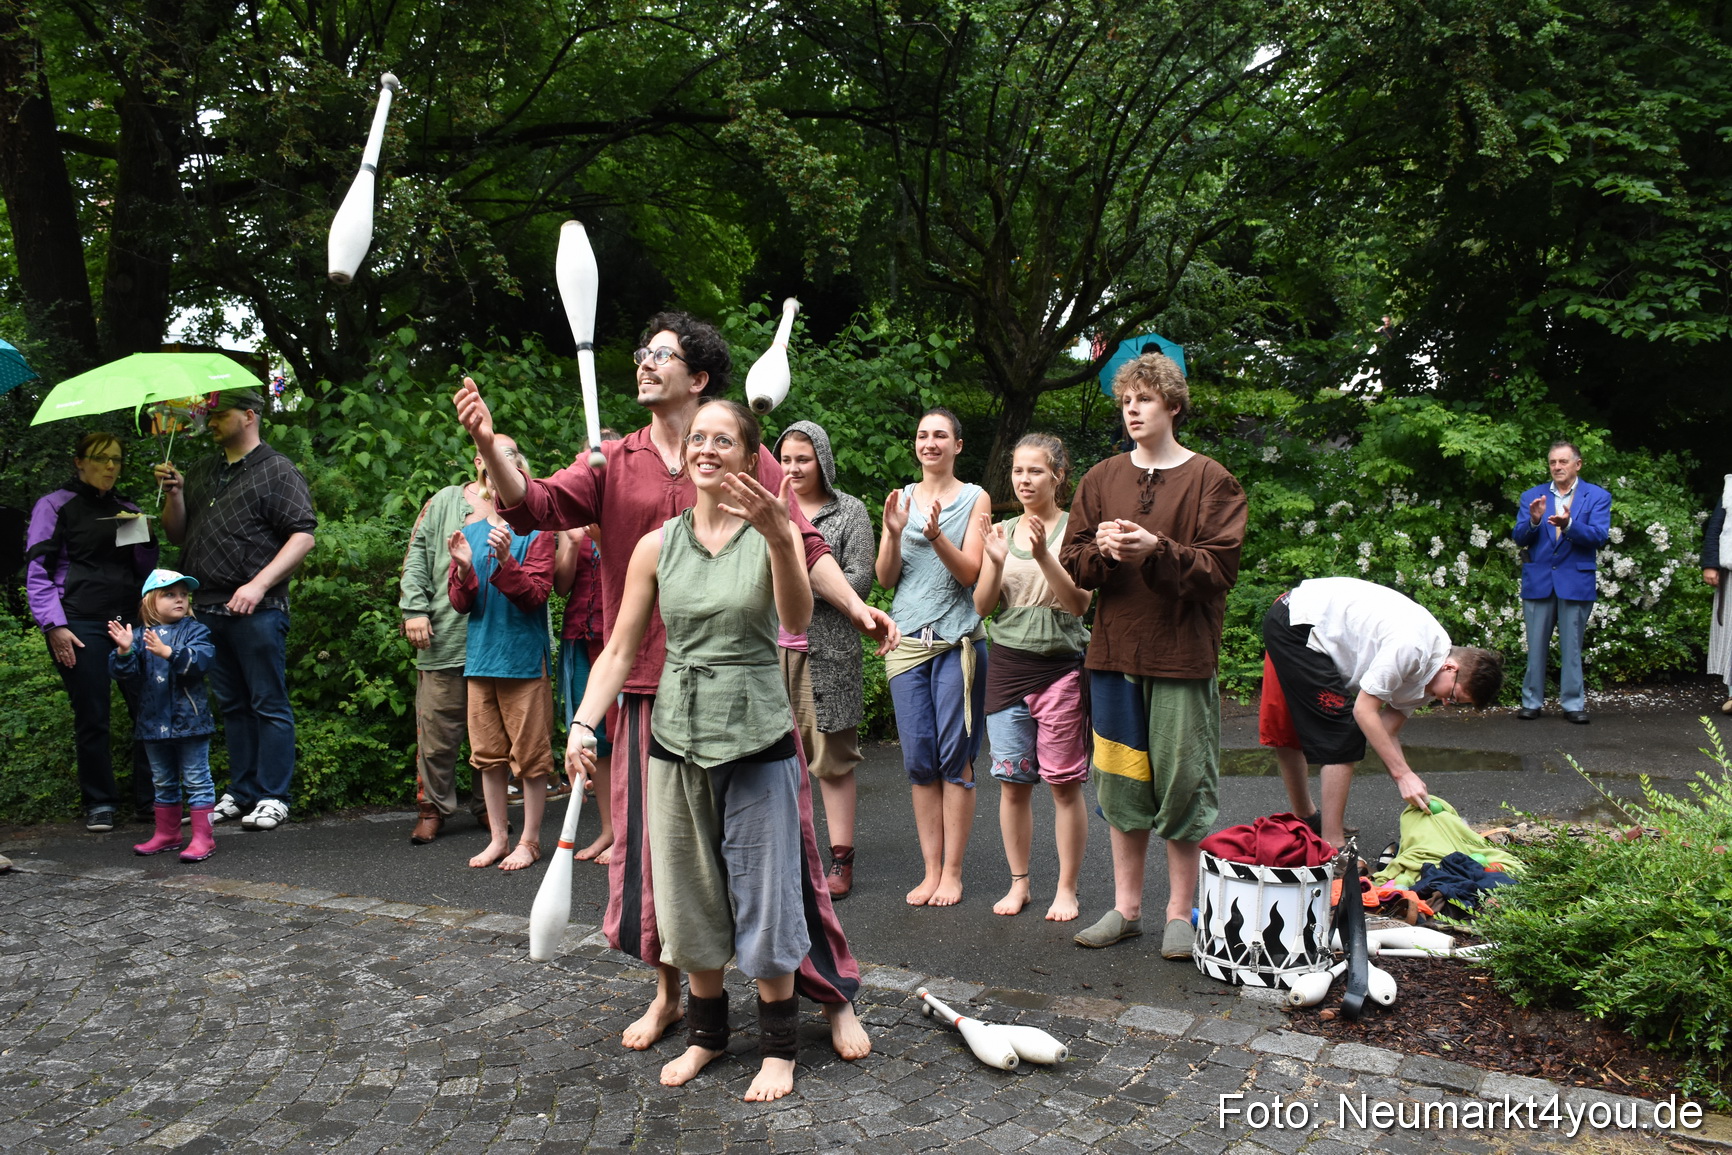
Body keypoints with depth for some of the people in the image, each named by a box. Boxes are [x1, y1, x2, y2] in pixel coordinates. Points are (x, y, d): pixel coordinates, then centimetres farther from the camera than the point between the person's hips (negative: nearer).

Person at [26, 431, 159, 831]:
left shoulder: (127, 510, 18)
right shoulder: (56, 505, 5)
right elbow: (38, 569, 0)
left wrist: (143, 538, 0)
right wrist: (54, 625, -11)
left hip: (130, 619, 4)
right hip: (80, 625, -4)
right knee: (92, 717, -1)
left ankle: (151, 798, 7)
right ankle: (99, 804, 11)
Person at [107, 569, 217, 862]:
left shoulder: (195, 630, -3)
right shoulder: (139, 636, 5)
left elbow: (201, 659, -21)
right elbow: (124, 673, -3)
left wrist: (168, 652, -33)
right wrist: (124, 651, -22)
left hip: (189, 721, -4)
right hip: (153, 724, 4)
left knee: (196, 780, 0)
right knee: (164, 782, 18)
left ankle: (202, 837, 5)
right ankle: (166, 833, 31)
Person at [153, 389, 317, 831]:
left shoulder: (277, 471, -1)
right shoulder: (200, 473, 20)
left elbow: (303, 536, -10)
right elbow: (178, 537, 21)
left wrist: (258, 584, -18)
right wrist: (173, 494, 3)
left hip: (257, 611, -7)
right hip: (208, 609, 7)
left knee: (268, 705, -2)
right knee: (232, 706, 13)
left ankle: (272, 798, 4)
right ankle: (240, 794, 20)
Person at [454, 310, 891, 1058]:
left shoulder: (747, 459, 2)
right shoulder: (614, 463, 8)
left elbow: (803, 547, -1)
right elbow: (535, 504, -4)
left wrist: (857, 609, -14)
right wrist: (489, 446, -20)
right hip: (650, 684, 3)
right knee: (652, 842, 13)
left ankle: (834, 996, 20)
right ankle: (668, 992, 36)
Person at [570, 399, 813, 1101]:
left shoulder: (776, 533, -5)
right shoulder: (658, 545, 2)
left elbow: (796, 620, -23)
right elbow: (620, 649, 3)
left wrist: (778, 538, -40)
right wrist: (583, 723, -11)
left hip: (757, 739, -3)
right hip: (676, 737, 3)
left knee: (763, 896, 5)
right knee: (687, 897, 14)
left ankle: (779, 1045, 24)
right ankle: (707, 1031, 35)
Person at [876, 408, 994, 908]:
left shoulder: (974, 498, 4)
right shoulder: (901, 498, 12)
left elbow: (970, 573, -6)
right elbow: (886, 578, 6)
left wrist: (936, 536, -21)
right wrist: (894, 533, -11)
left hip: (958, 640, -3)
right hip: (907, 638, 3)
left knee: (955, 758, -2)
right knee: (918, 760, 3)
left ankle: (952, 872, 8)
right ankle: (931, 871, 12)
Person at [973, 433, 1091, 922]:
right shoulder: (1003, 531, 10)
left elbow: (1079, 603, -11)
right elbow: (983, 605, 5)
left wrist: (1043, 555, -24)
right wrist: (997, 562, -13)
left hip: (1061, 666, -4)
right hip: (1007, 665, 4)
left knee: (1064, 783, 1)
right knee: (1012, 782, 7)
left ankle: (1067, 889, 14)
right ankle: (1019, 883, 21)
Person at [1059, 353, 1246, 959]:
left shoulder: (1211, 480, 0)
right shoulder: (1102, 479, 12)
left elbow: (1220, 569, -7)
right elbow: (1071, 563, 9)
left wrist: (1156, 549, -21)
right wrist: (1102, 550, -12)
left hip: (1183, 656, -4)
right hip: (1114, 654, 4)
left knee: (1182, 784, 1)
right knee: (1121, 783, 10)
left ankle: (1181, 912, 15)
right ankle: (1126, 907, 21)